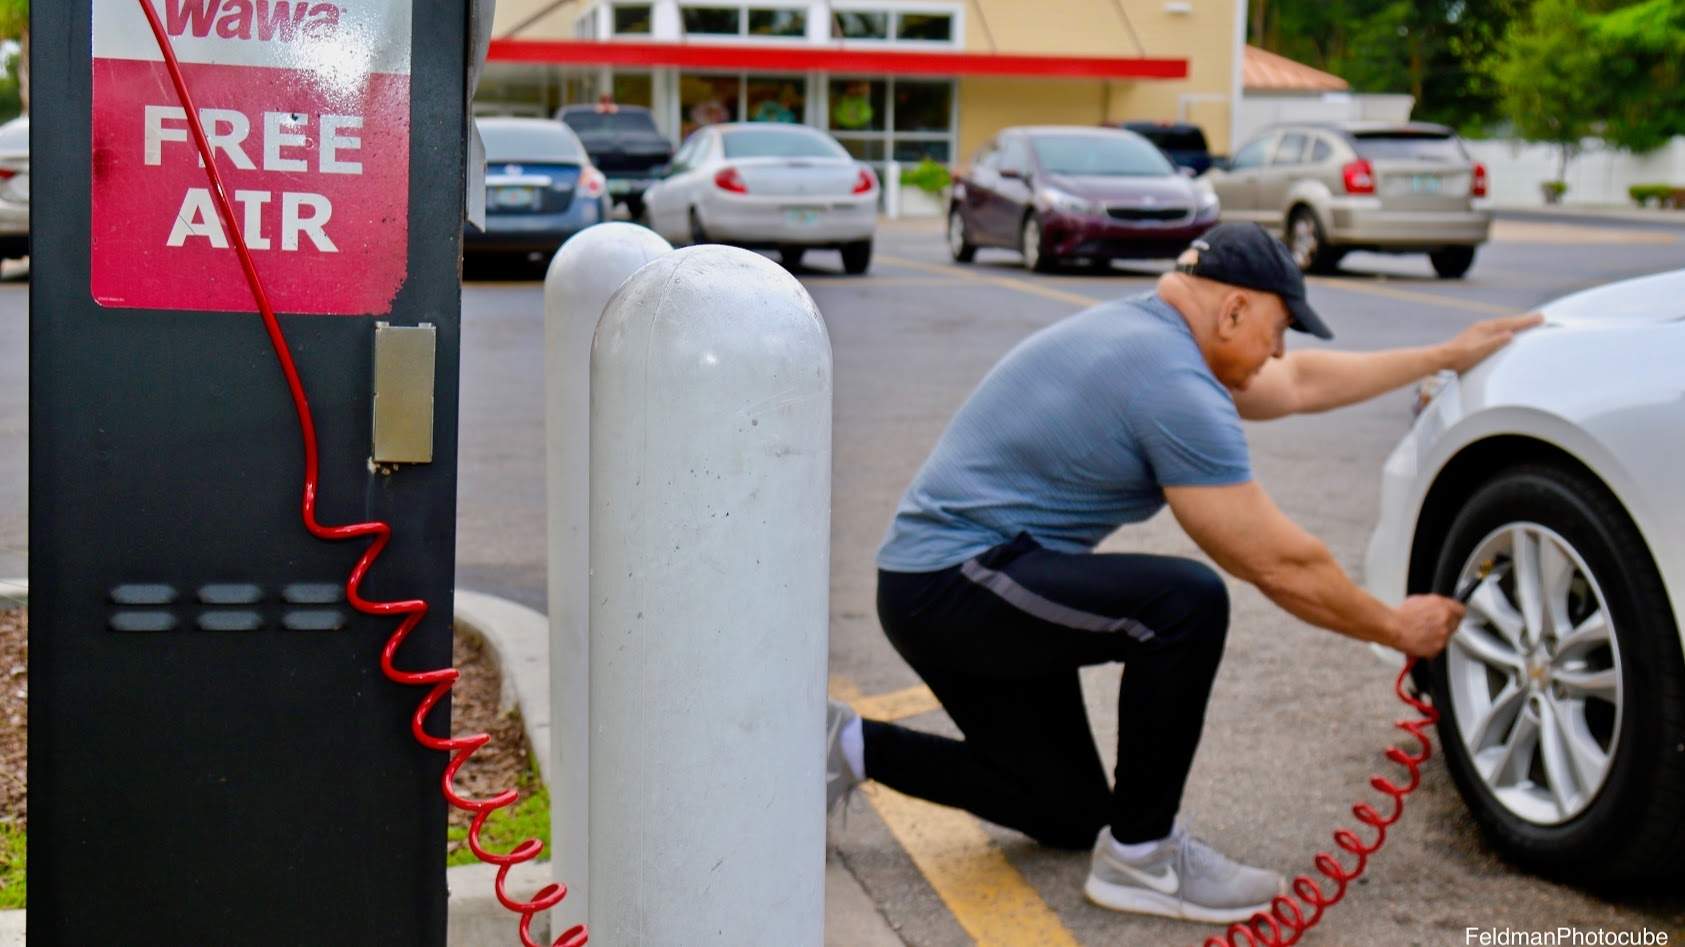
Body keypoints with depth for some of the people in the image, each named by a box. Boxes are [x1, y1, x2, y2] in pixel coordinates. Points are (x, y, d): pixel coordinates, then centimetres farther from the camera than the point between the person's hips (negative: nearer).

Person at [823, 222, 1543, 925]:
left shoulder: (1143, 333, 11)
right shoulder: (1173, 385, -21)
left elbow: (1297, 384, 25)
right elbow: (1280, 564, -16)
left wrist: (1448, 356, 29)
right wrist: (1396, 628, -1)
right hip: (954, 581, -11)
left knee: (1072, 815, 13)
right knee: (1186, 602, -26)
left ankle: (852, 747, 22)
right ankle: (1141, 857, -11)